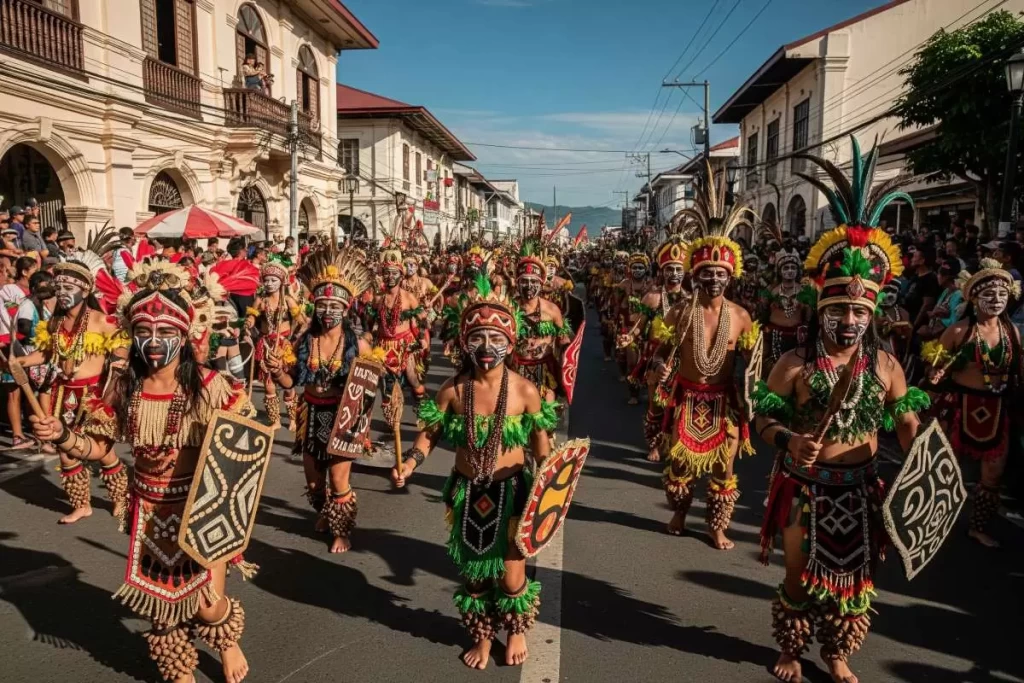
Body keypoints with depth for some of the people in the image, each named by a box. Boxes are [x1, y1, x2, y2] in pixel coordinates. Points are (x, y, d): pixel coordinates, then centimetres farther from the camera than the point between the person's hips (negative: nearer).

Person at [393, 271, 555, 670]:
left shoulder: (524, 390, -13)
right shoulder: (453, 390, -9)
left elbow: (541, 446, -1)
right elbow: (430, 434, 1)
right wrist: (407, 464, -15)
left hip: (511, 491, -2)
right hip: (467, 493, 2)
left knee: (510, 577, 5)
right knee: (474, 574, 17)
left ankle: (516, 631, 40)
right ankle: (482, 636, 45)